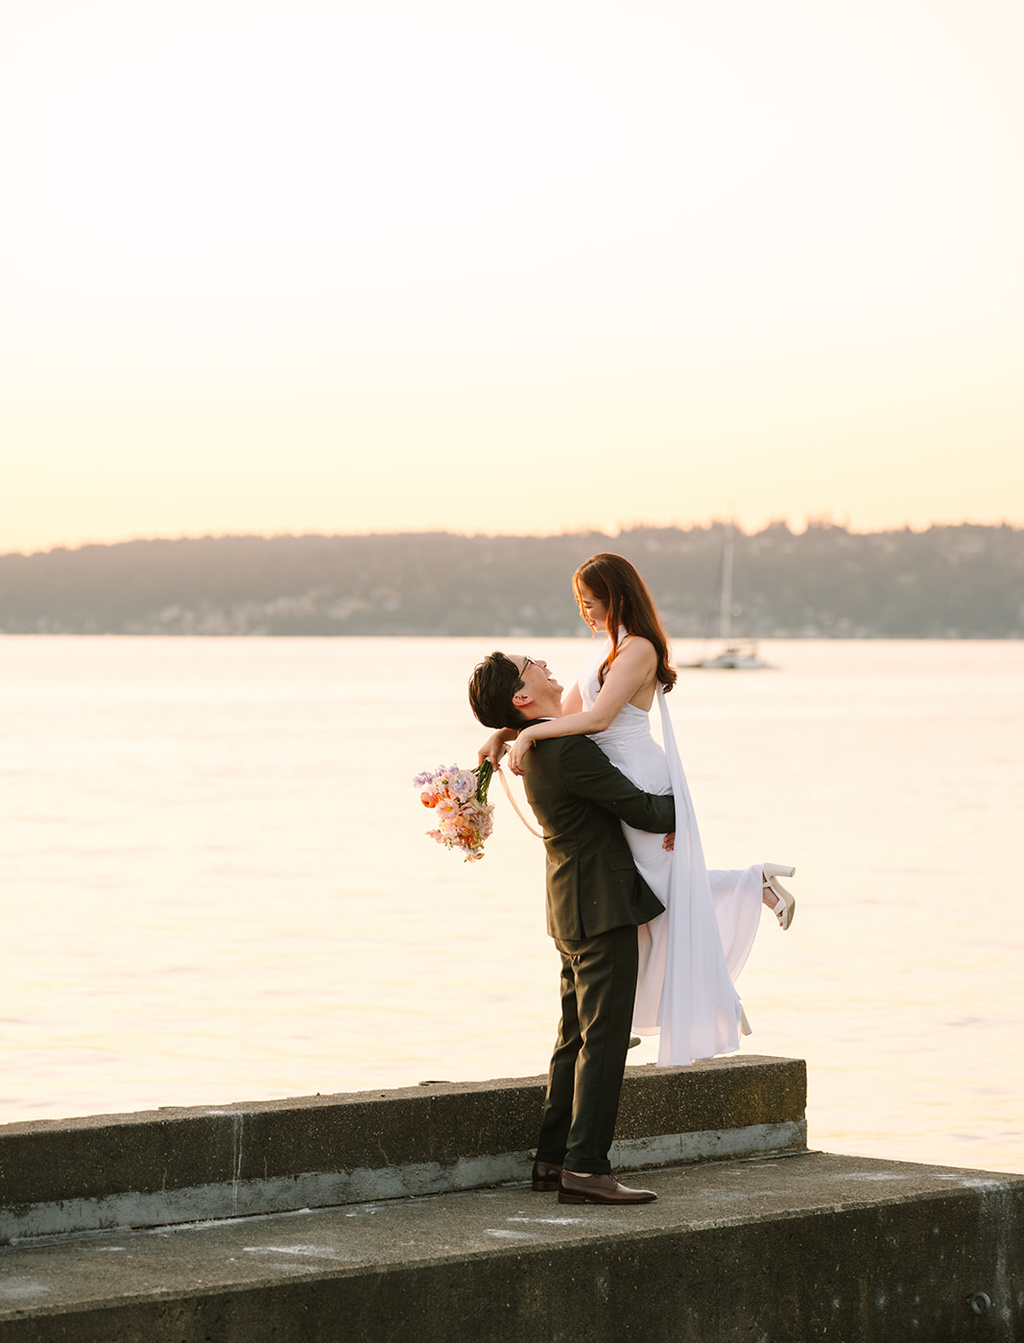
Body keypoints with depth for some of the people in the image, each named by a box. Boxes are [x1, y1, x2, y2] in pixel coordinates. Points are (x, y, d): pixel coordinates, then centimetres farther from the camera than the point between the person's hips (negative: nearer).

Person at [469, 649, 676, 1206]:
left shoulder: (537, 748, 9)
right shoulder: (569, 748, -22)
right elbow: (645, 811, -18)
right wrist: (680, 804, 0)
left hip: (574, 908, 10)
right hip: (602, 908, -10)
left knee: (576, 1036, 15)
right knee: (603, 1037, -9)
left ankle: (553, 1160, 19)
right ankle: (586, 1166, -10)